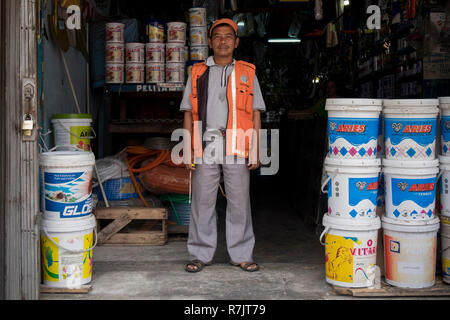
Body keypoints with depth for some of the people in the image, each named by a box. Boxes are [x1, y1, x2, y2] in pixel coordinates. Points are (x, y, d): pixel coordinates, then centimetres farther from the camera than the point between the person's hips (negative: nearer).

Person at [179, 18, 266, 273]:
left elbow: (256, 114, 10)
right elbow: (189, 114, 12)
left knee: (239, 202, 3)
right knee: (202, 201, 3)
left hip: (238, 147, 0)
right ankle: (200, 255, 14)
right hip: (206, 145, 1)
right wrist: (187, 150, 4)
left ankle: (242, 255, 14)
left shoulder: (247, 73, 12)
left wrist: (256, 150, 2)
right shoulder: (198, 73, 13)